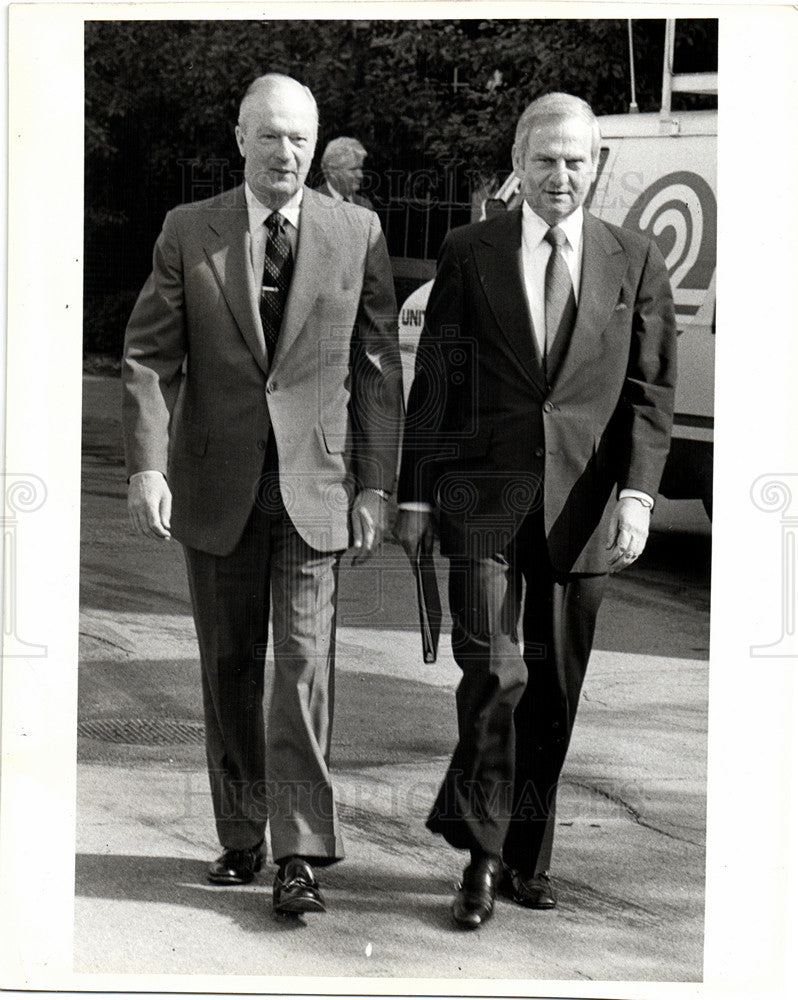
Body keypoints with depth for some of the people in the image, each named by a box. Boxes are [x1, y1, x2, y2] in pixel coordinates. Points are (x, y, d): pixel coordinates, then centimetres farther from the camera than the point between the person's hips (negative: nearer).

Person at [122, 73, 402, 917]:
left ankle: (299, 855, 0)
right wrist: (147, 466, -13)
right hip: (216, 484, 1)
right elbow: (148, 356, 0)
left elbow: (376, 367, 4)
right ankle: (240, 838, 22)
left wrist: (374, 484, -1)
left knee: (303, 666, -6)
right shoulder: (188, 232, 3)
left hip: (313, 483, -1)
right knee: (228, 669, 9)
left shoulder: (356, 234, 3)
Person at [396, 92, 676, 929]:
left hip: (581, 504, 2)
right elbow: (434, 380, 6)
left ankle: (528, 856, 22)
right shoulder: (468, 254, 6)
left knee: (554, 690, 8)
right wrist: (415, 494, 3)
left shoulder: (635, 263, 8)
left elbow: (650, 389, 4)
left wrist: (638, 491, -9)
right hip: (485, 494, -1)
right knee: (494, 674, -10)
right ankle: (483, 855, 5)